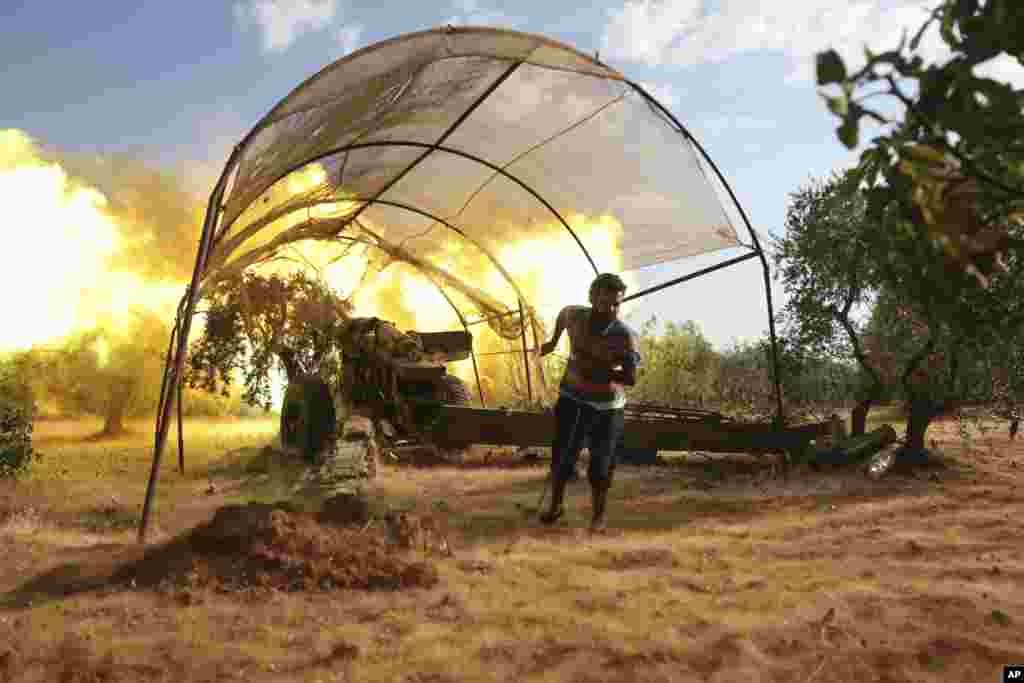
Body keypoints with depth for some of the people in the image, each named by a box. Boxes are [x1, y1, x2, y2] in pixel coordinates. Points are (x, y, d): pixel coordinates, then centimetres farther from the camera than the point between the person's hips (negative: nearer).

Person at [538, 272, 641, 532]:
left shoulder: (626, 336, -22)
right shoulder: (574, 315, -11)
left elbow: (631, 378, -30)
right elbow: (562, 314, 16)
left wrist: (597, 369, -36)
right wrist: (553, 342, 26)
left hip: (606, 406, -3)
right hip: (571, 399, 3)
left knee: (601, 464, 3)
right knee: (561, 456, 7)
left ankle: (599, 514, 24)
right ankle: (555, 505, 30)